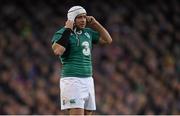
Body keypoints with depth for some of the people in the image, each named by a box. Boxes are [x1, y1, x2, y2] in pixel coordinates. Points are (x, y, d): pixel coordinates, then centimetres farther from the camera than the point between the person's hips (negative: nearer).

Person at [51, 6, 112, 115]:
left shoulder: (88, 32, 15)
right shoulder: (62, 34, -6)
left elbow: (108, 40, 18)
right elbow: (58, 51, -24)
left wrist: (95, 23, 10)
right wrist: (67, 29, -17)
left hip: (88, 80, 7)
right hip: (72, 80, -7)